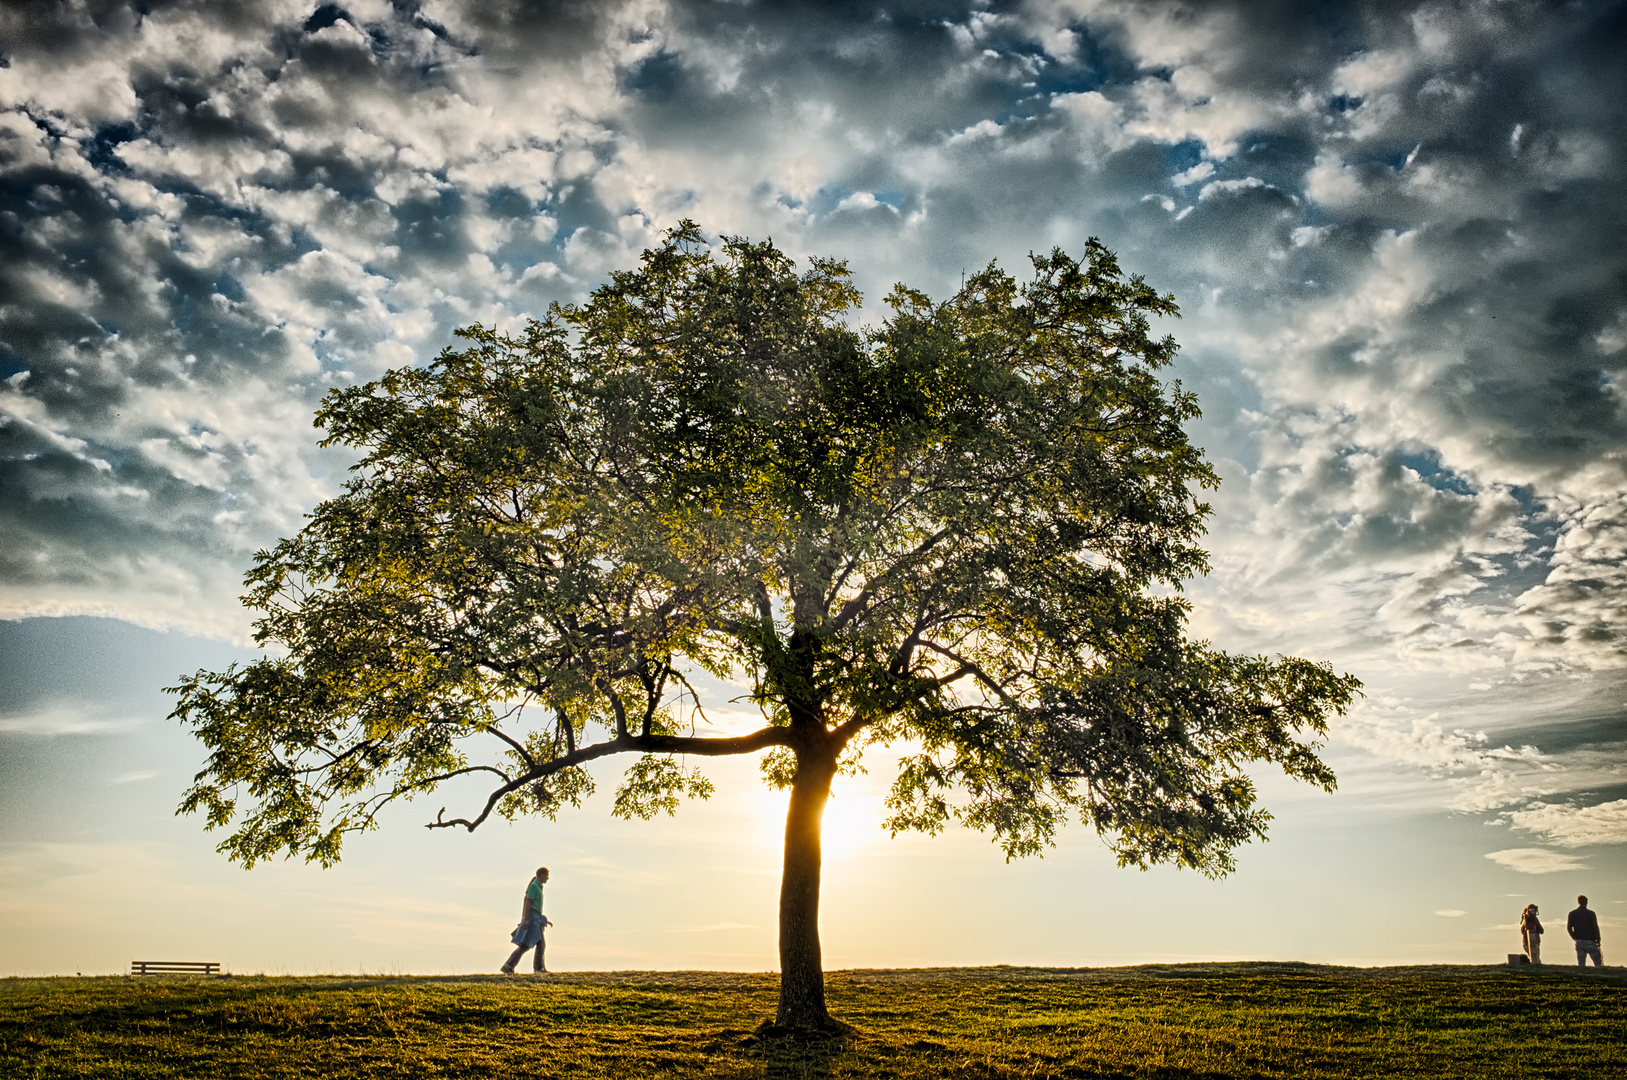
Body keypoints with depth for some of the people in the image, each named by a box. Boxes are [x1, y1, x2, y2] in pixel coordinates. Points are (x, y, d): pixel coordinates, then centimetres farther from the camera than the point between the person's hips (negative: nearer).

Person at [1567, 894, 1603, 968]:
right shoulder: (1590, 913, -5)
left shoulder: (1572, 914, 7)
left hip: (1579, 942, 4)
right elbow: (1595, 928, -8)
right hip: (1590, 941, -4)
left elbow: (1569, 928, 6)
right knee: (1598, 963, 5)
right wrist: (1598, 940, 2)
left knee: (1581, 964, 4)